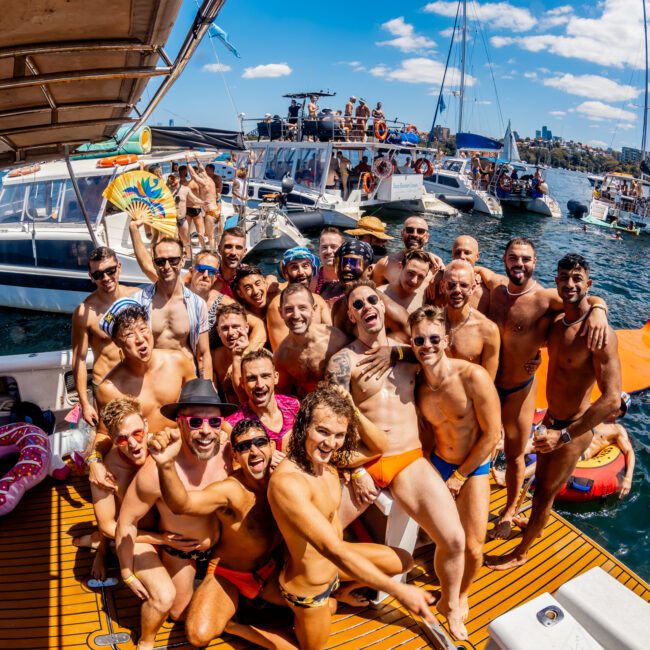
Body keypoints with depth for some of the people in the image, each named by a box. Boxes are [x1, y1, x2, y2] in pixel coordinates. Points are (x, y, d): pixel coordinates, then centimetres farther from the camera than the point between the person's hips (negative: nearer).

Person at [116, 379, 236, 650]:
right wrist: (128, 574, -11)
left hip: (221, 545, 4)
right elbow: (126, 522, -21)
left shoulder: (229, 453, -31)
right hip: (177, 550, -3)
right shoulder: (156, 471, -37)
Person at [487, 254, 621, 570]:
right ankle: (537, 525, 54)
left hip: (574, 429, -6)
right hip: (551, 420, 7)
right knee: (540, 481, 26)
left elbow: (612, 399, -29)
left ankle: (521, 553, 33)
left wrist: (564, 435, -28)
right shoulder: (555, 322, -2)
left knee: (545, 493, 12)